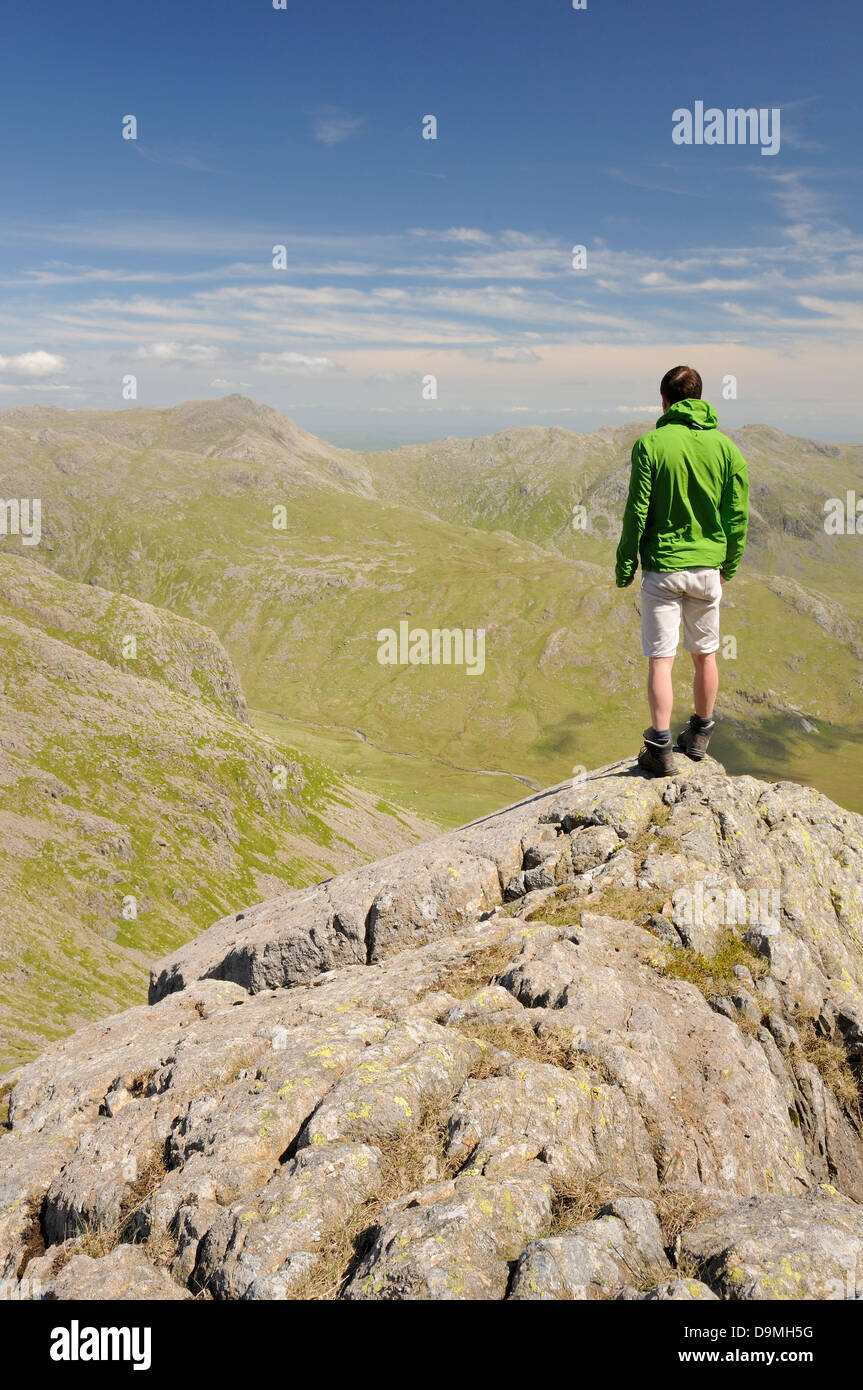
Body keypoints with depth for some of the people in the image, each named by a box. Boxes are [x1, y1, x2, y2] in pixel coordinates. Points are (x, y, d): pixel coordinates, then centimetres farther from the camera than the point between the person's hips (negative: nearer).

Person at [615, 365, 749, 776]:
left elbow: (637, 513, -10)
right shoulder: (726, 447, 2)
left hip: (662, 568, -4)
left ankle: (660, 748, 0)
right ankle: (700, 734, 31)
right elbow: (738, 516, 4)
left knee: (661, 660, 0)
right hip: (708, 569, 4)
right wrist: (729, 566, 16)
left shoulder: (650, 444, -9)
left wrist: (624, 566, 0)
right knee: (705, 655, 16)